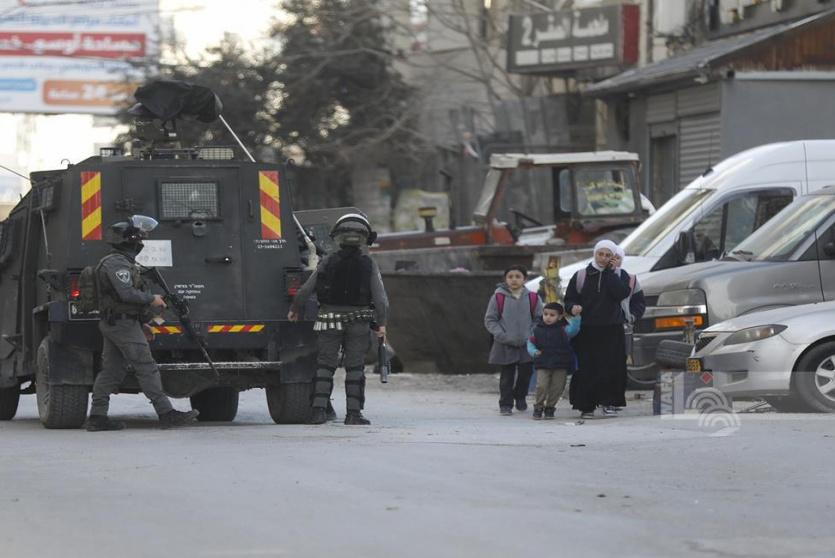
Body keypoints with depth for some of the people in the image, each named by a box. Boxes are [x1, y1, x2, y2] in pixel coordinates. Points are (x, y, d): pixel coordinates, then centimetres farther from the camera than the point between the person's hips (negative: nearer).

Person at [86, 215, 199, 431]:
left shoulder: (120, 262, 21)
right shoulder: (117, 263, -14)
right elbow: (126, 294, -25)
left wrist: (141, 324, 23)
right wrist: (152, 299, -12)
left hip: (111, 324, 11)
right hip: (124, 324, -11)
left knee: (111, 371, 8)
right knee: (147, 369, -10)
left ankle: (97, 417, 6)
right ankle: (166, 413, -11)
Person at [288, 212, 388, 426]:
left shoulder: (328, 262, -3)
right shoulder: (368, 265, -4)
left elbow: (307, 288, 0)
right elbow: (380, 297, -7)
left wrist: (294, 309, 14)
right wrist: (381, 323, 0)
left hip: (330, 321, 0)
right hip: (358, 323, 0)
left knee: (325, 366, 6)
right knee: (355, 368, 6)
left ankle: (319, 410, -1)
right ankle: (353, 412, 2)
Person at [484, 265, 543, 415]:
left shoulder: (532, 298, -1)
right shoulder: (498, 297, -6)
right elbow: (490, 320, -1)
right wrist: (502, 336, -11)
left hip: (527, 345, 2)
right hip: (505, 346, -2)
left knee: (526, 373, 7)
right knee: (507, 376, 1)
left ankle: (520, 397, 32)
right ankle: (506, 404, 11)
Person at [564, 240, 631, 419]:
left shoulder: (618, 276, 9)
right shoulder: (581, 276, 8)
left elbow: (621, 293, -11)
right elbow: (569, 299, 10)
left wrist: (610, 272, -8)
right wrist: (573, 307, -13)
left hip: (612, 330, 0)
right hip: (586, 330, 0)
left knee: (611, 367, -6)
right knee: (586, 369, -5)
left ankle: (609, 402, 3)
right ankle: (586, 406, 2)